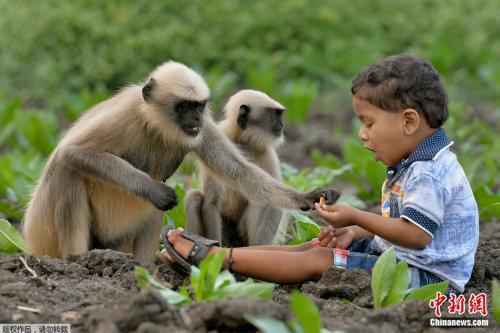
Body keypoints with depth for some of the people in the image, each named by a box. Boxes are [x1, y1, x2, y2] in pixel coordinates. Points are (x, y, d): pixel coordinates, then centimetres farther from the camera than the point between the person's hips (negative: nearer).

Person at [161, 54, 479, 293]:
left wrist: (355, 217, -20)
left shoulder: (427, 173, -21)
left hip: (422, 273, -11)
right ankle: (214, 253, 3)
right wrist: (354, 232, 5)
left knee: (316, 261, -14)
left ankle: (208, 256, -12)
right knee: (311, 248, 5)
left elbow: (416, 235, -27)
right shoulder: (416, 165, 15)